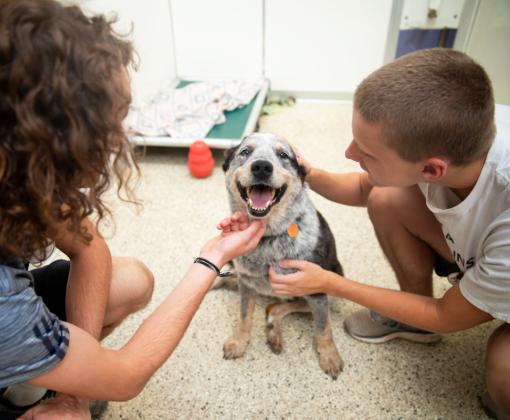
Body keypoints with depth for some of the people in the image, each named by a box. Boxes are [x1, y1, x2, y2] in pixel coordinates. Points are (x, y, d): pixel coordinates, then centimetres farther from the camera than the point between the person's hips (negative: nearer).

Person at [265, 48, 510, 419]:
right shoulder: (429, 140, -26)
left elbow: (448, 318, -22)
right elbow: (363, 189, -2)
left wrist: (329, 283, -20)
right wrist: (306, 173, -23)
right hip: (471, 256, 5)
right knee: (385, 201, -15)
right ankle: (415, 321, 10)